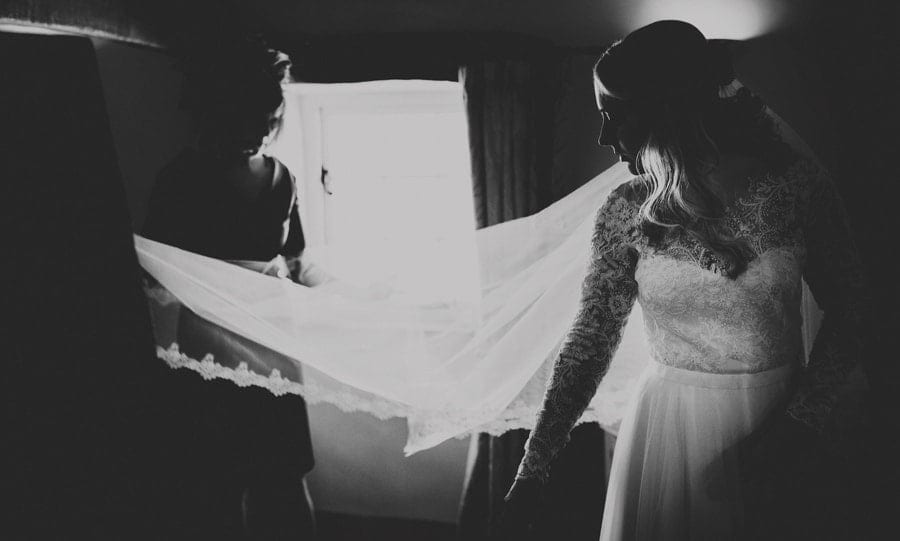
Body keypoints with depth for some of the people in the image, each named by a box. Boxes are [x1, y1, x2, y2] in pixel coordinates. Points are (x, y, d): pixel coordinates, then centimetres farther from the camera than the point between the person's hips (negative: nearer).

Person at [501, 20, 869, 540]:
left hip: (778, 416, 0)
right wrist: (533, 470, -10)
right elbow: (591, 340, -6)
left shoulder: (794, 182, -11)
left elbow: (848, 307, -1)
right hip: (671, 418, 1)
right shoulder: (625, 213, -9)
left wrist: (802, 423, -12)